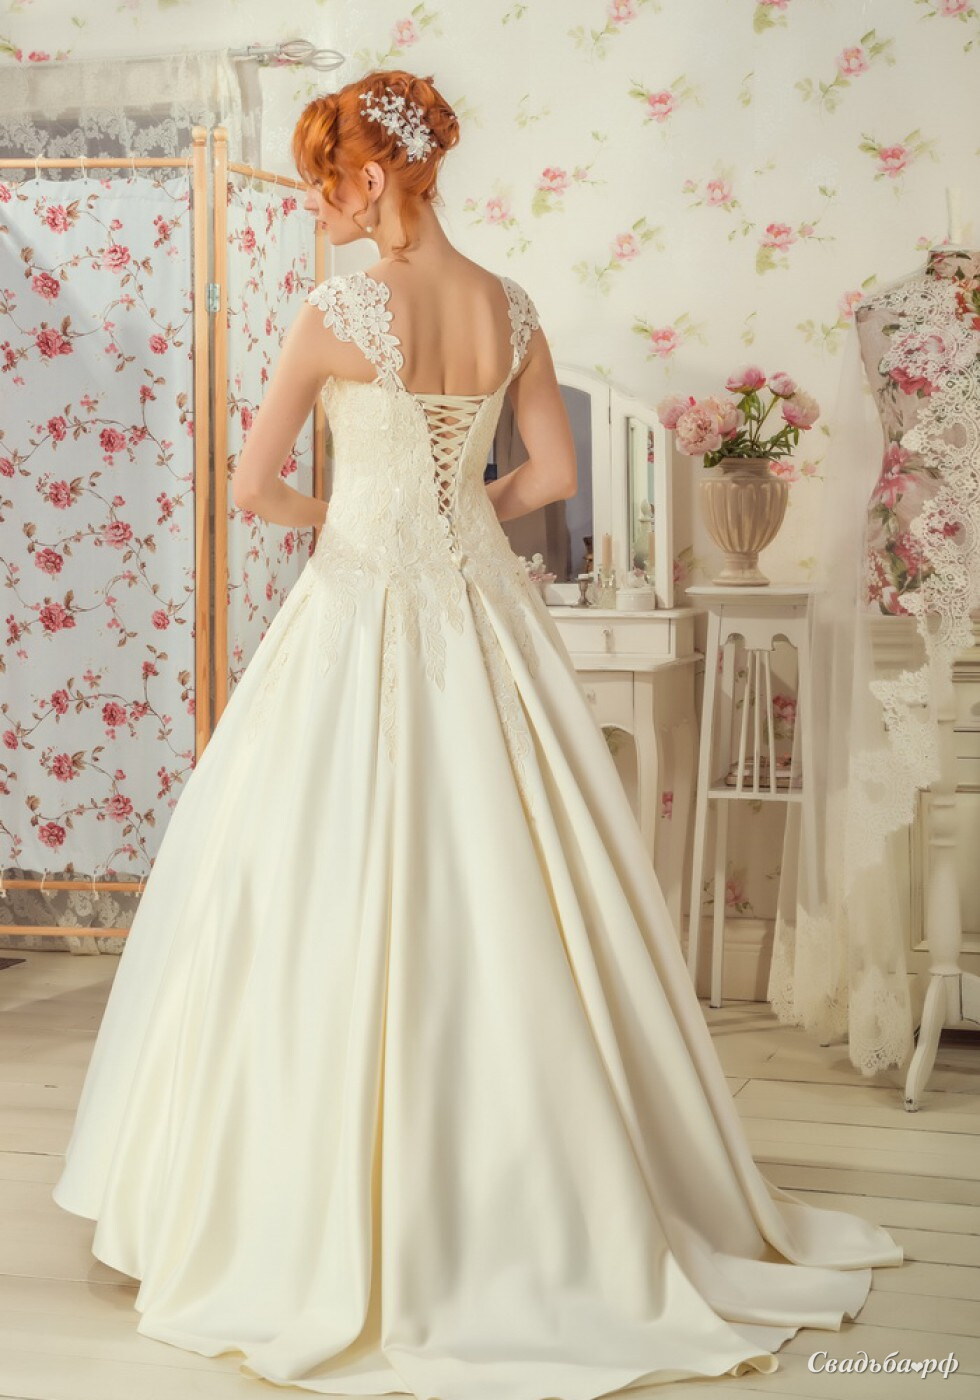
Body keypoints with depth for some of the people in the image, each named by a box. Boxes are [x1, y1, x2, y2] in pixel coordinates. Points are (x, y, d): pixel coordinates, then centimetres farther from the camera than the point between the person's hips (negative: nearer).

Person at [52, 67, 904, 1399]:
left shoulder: (341, 313, -13)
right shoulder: (512, 309, 3)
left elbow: (253, 485, -8)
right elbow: (551, 474, 9)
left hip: (363, 610, -5)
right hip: (482, 605, 6)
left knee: (346, 900, 3)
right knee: (501, 897, 14)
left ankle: (345, 1207, 11)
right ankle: (564, 1194, 24)